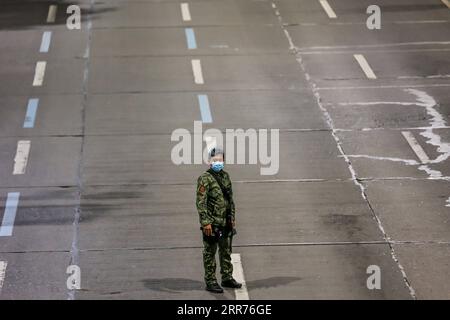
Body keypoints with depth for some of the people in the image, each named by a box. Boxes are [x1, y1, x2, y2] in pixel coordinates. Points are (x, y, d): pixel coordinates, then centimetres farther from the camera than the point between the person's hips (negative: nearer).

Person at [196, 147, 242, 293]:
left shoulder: (225, 176, 12)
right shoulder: (205, 178, -12)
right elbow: (201, 202, -16)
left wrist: (232, 218, 16)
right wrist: (205, 222, -21)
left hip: (226, 222, 7)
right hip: (212, 223, -7)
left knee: (226, 251, 14)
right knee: (210, 253, 0)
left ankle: (227, 278, 25)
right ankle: (210, 282, 4)